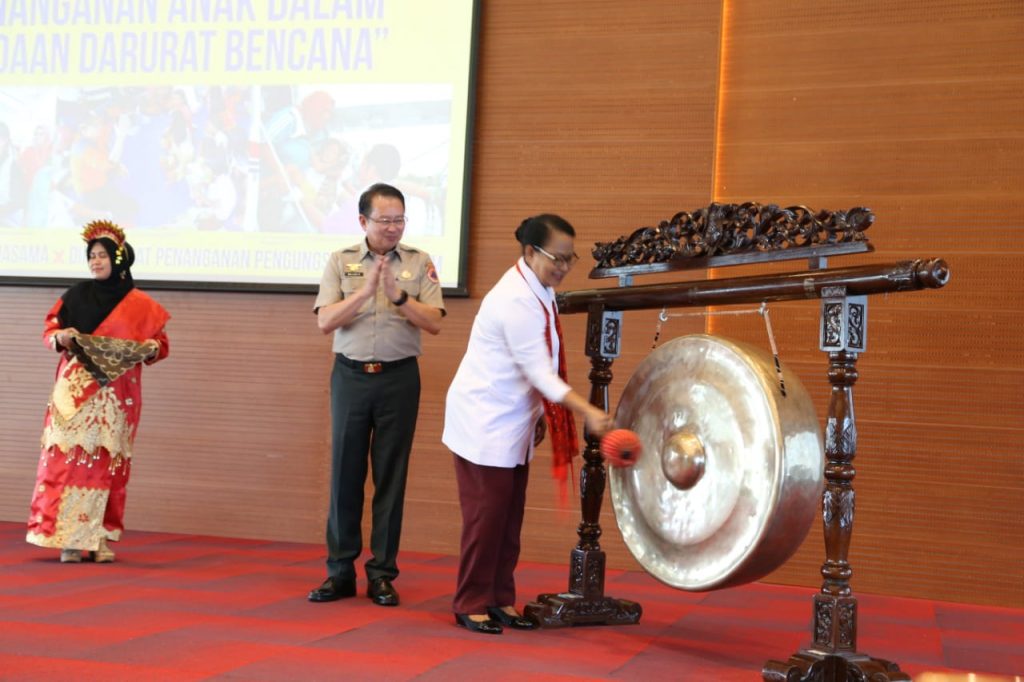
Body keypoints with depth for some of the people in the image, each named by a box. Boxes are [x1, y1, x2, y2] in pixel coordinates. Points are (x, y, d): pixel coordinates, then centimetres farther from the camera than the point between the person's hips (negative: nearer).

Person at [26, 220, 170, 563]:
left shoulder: (140, 305, 4)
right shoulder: (76, 295, 5)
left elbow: (160, 343, 8)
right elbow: (49, 330, 8)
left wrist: (150, 348, -14)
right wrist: (60, 337, -14)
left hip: (116, 395, 0)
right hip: (76, 390, 0)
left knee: (108, 462, 2)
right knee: (69, 456, -7)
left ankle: (100, 537, 8)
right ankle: (68, 538, -3)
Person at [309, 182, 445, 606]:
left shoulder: (419, 263, 4)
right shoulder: (341, 261, 5)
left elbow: (434, 323, -4)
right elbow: (325, 322, -5)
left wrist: (398, 296, -17)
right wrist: (365, 291, -16)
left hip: (398, 377, 0)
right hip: (351, 375, 1)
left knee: (391, 476, 3)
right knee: (345, 473, 4)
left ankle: (382, 574, 11)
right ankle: (340, 571, 13)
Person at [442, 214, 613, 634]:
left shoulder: (539, 291, 5)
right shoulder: (516, 300, -24)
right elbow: (539, 371, -26)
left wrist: (539, 412, 13)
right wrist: (589, 412, -32)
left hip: (513, 423, 9)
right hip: (484, 422, -9)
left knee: (510, 518, 11)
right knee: (486, 516, -3)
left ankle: (500, 600, 19)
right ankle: (470, 604, 8)